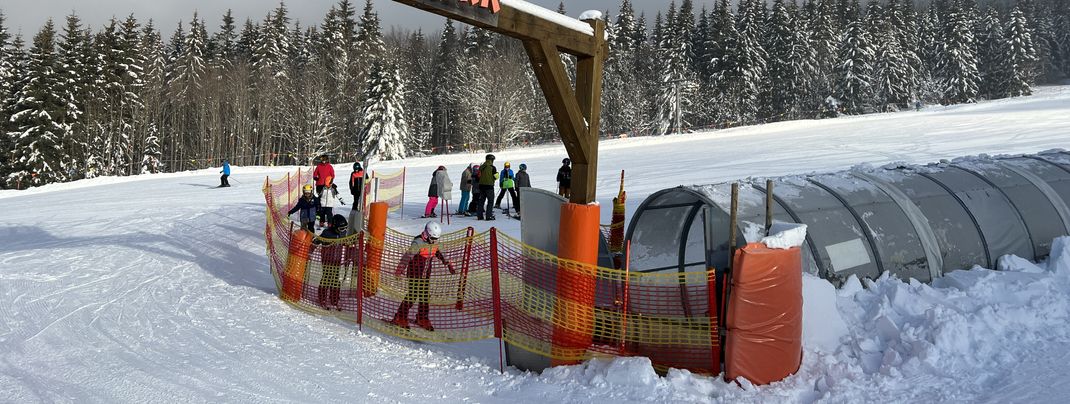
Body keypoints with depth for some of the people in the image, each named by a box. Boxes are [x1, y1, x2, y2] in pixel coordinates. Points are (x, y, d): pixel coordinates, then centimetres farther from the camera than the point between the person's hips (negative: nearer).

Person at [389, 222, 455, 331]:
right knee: (412, 295, -9)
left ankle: (422, 319, 20)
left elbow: (440, 254, 20)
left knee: (426, 296, 7)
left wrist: (449, 265, 22)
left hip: (426, 275, 7)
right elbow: (407, 256, -28)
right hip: (415, 274, -7)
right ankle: (400, 318, 0)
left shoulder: (434, 243, 3)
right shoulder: (418, 243, -20)